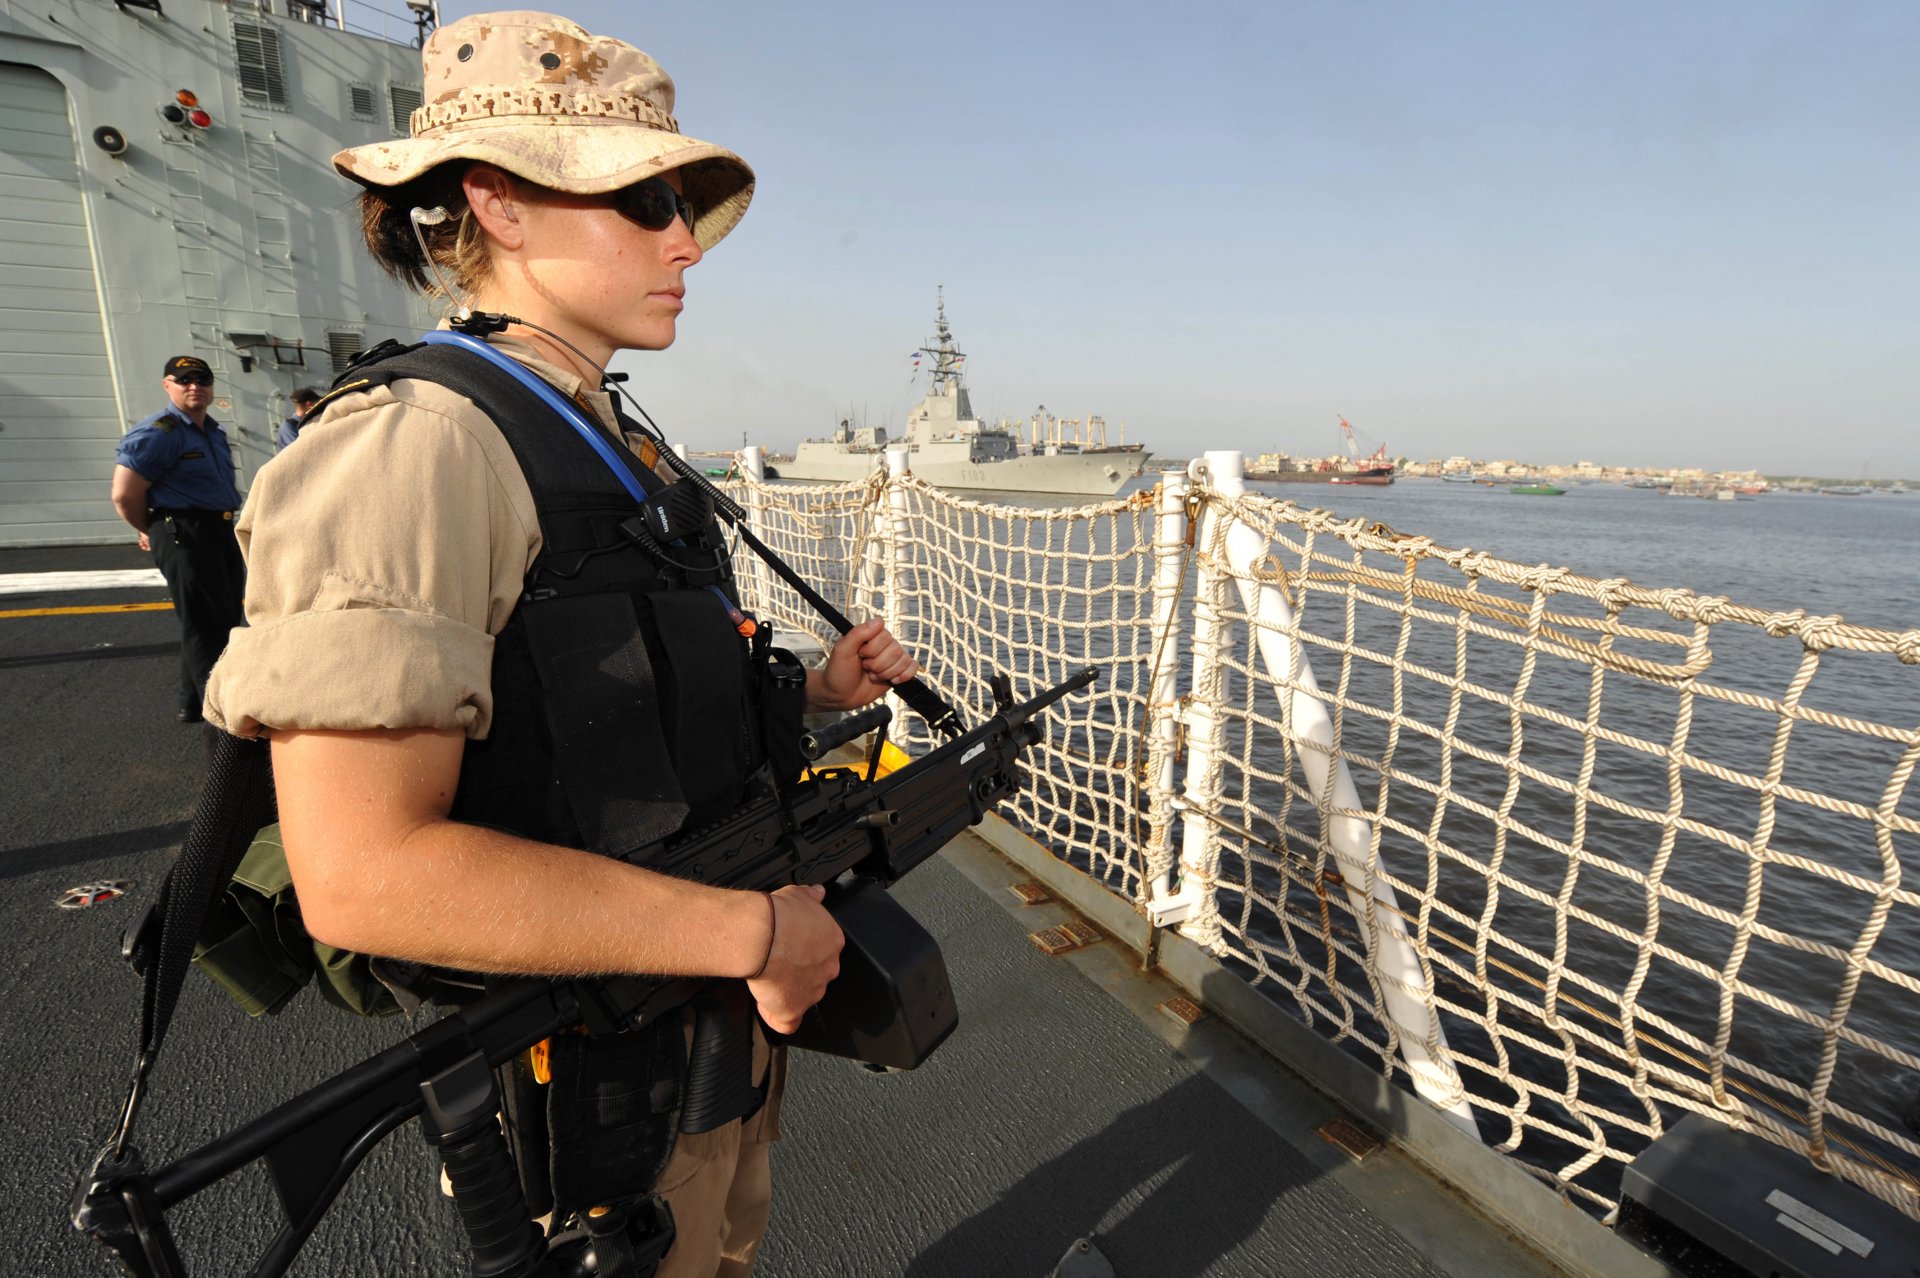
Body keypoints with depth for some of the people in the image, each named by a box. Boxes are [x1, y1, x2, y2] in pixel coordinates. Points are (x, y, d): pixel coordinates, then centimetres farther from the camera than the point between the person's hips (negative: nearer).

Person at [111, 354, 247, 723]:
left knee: (224, 620, 15)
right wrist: (153, 532, 2)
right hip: (185, 537, -9)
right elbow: (124, 495, -14)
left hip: (221, 533, 9)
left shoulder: (214, 432, 15)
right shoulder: (157, 433, -12)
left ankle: (192, 704, 29)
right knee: (206, 626, -8)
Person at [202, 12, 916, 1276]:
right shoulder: (417, 441, -23)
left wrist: (815, 692, -1)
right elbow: (363, 875, -31)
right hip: (599, 1092, -8)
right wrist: (751, 929, -27)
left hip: (727, 1003, 8)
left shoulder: (630, 449, 6)